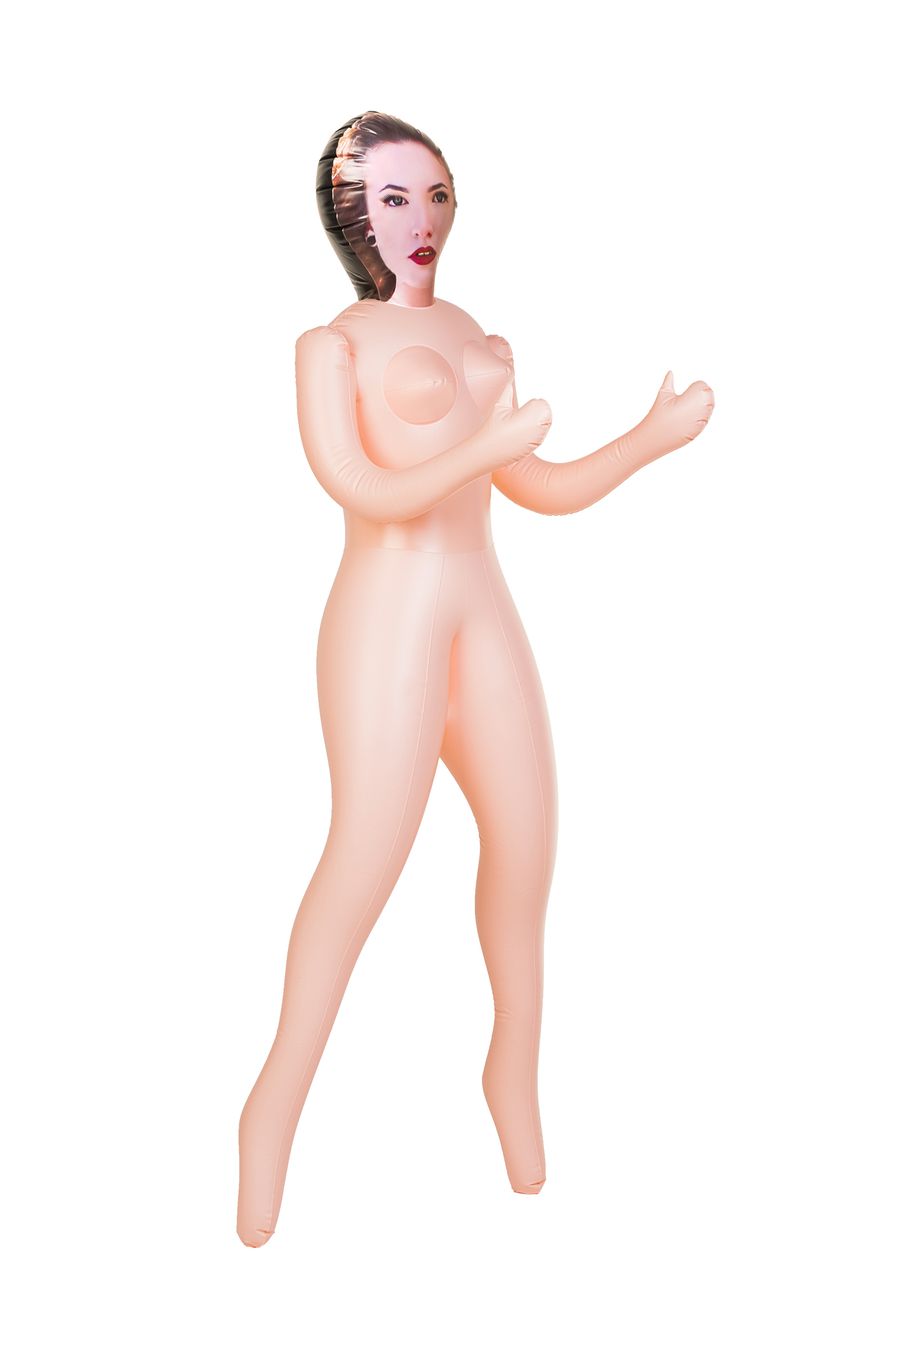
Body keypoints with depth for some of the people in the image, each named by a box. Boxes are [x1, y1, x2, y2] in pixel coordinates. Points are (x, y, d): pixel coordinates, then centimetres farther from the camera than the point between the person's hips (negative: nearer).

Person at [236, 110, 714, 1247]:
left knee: (526, 841, 4)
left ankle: (514, 1078, 20)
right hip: (386, 617, -6)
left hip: (483, 618, 6)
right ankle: (278, 1102, 1)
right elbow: (364, 492, -11)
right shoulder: (331, 344, 2)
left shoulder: (479, 340, 18)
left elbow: (543, 491, 17)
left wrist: (655, 436, 7)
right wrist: (485, 448, -23)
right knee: (366, 860, -11)